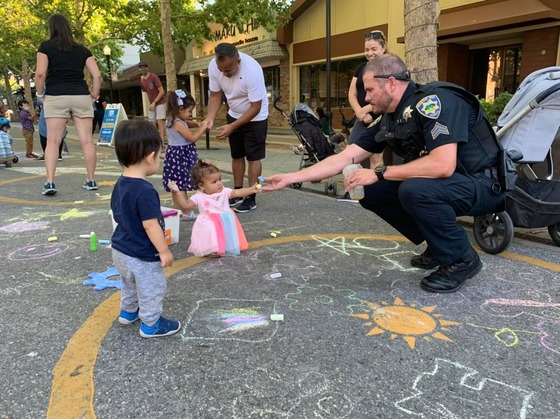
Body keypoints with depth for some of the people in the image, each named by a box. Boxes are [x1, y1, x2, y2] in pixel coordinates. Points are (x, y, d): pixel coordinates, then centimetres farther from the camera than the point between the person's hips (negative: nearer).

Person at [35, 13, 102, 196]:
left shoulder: (46, 46, 5)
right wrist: (94, 95, 14)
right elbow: (97, 75, 4)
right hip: (81, 96, 2)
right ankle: (91, 180, 9)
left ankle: (50, 182, -8)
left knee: (52, 141, 0)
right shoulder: (82, 49, 13)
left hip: (56, 97, -2)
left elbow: (40, 73, -6)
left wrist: (40, 94, 6)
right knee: (87, 141, 3)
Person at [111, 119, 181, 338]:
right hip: (142, 257, -9)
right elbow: (151, 225, -28)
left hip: (120, 250, 10)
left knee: (129, 285, 31)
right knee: (152, 290, 11)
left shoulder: (120, 184, 0)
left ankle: (128, 312, 49)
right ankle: (151, 324, 26)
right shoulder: (145, 191, -29)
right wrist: (165, 251, -18)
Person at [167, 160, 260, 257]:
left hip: (226, 224, 3)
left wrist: (251, 189, -27)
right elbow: (186, 205, -10)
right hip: (209, 227, -3)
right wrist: (177, 192, -21)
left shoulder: (224, 192, 0)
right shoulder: (199, 197, -5)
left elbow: (238, 192, -10)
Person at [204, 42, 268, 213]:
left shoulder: (252, 71, -34)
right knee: (236, 156, 13)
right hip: (234, 114, 6)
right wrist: (210, 118, -25)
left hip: (255, 117, -5)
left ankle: (251, 198, 7)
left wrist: (232, 127, -33)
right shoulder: (213, 66, -19)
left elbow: (255, 107, -29)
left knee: (253, 157, -2)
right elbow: (215, 95, -8)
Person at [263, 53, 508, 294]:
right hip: (440, 184, 8)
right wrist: (290, 178, -2)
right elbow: (343, 159, 1)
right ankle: (438, 248, 10)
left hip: (483, 184, -8)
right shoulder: (388, 122, 2)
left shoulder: (435, 99, -22)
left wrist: (379, 173, -24)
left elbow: (443, 164, -33)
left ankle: (462, 260, -8)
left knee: (414, 189, -34)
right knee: (370, 191, -2)